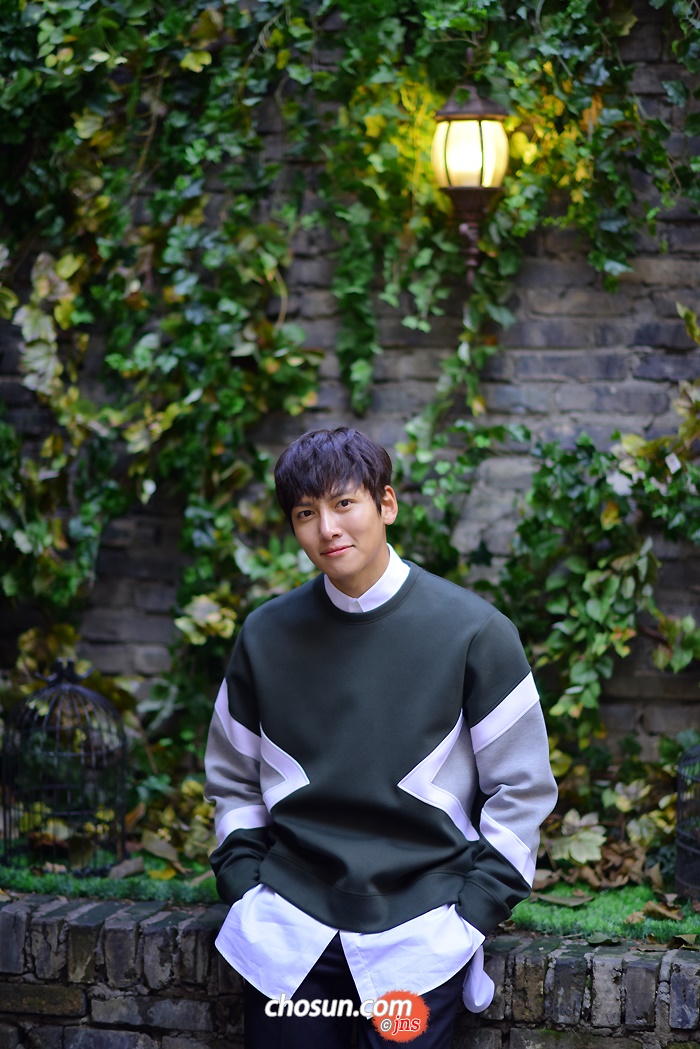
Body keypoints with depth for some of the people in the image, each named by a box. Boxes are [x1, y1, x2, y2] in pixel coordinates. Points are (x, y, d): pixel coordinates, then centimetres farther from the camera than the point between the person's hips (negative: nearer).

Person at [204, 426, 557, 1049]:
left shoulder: (473, 631, -3)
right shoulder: (267, 636, 6)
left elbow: (522, 787, 0)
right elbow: (233, 781, 16)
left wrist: (471, 914, -5)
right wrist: (245, 890, 4)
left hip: (420, 922, -2)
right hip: (290, 928, 3)